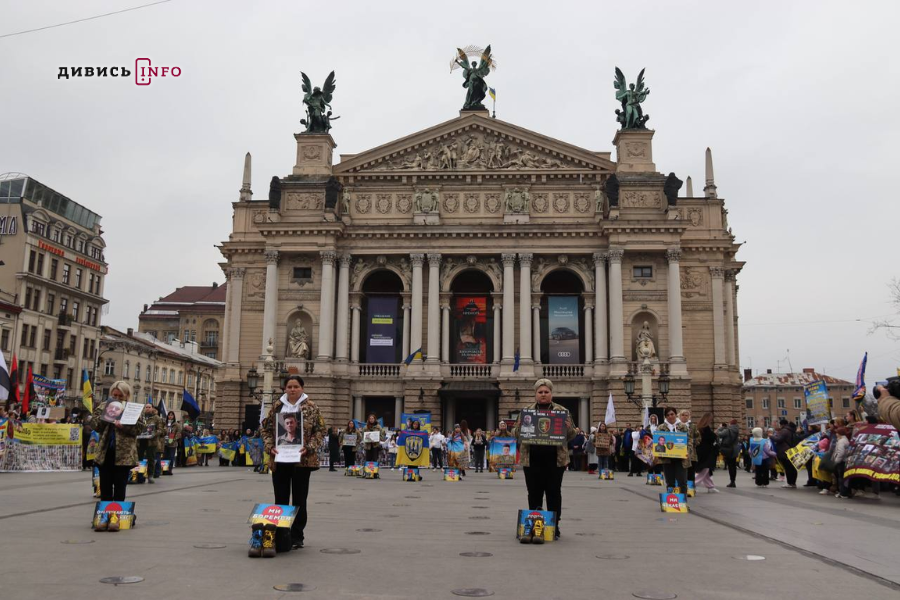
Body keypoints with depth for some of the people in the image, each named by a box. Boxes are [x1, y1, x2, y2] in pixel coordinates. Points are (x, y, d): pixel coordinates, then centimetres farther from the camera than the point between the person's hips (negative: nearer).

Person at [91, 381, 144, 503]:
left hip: (124, 453, -3)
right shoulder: (103, 407, 10)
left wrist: (123, 425, -21)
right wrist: (105, 415, -13)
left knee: (120, 486, 3)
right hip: (105, 452, 3)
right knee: (105, 485, 9)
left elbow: (139, 427, -7)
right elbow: (95, 425, 2)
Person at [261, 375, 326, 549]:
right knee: (280, 499, 8)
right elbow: (266, 428, 9)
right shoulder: (277, 406, 8)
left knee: (299, 500, 4)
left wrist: (309, 447, -13)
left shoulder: (311, 407, 1)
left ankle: (297, 537, 12)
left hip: (302, 459, -2)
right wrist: (270, 447, -6)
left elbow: (320, 430, 0)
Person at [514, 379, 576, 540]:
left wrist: (568, 428, -15)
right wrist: (519, 427, -12)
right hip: (532, 459, 1)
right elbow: (516, 433, 10)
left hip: (555, 459, -1)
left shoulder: (562, 411, 6)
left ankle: (554, 525, 11)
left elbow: (571, 435, 8)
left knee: (554, 493, 3)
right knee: (534, 493, 6)